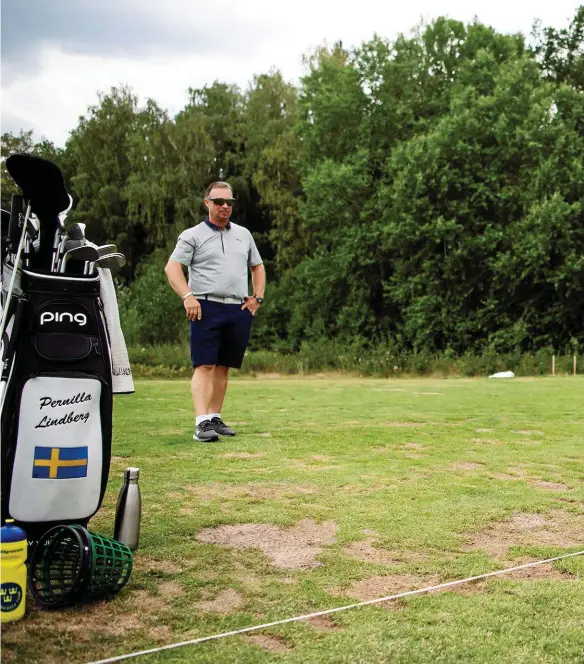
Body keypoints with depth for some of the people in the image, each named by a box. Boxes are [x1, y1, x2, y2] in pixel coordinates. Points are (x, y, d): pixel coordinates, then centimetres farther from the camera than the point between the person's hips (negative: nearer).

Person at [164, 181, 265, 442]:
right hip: (207, 307, -5)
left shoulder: (243, 234, 19)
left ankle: (215, 418, 15)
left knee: (223, 366, 8)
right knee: (205, 365, -11)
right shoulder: (193, 235, 4)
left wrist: (257, 297, 14)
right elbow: (172, 267, -5)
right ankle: (202, 423, -16)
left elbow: (257, 266, 27)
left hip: (239, 310, 5)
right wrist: (188, 296, -18)